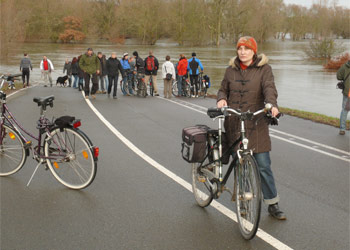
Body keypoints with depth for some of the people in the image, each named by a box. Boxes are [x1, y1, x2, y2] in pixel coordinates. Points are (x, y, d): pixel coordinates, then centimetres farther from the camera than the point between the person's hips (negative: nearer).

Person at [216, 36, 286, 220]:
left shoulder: (264, 69, 2)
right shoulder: (231, 70, 12)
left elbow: (269, 88, -12)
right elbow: (223, 89, 16)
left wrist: (271, 104, -31)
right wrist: (222, 99, -7)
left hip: (256, 125, -3)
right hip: (234, 124, 3)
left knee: (263, 165, -5)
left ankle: (273, 205, 7)